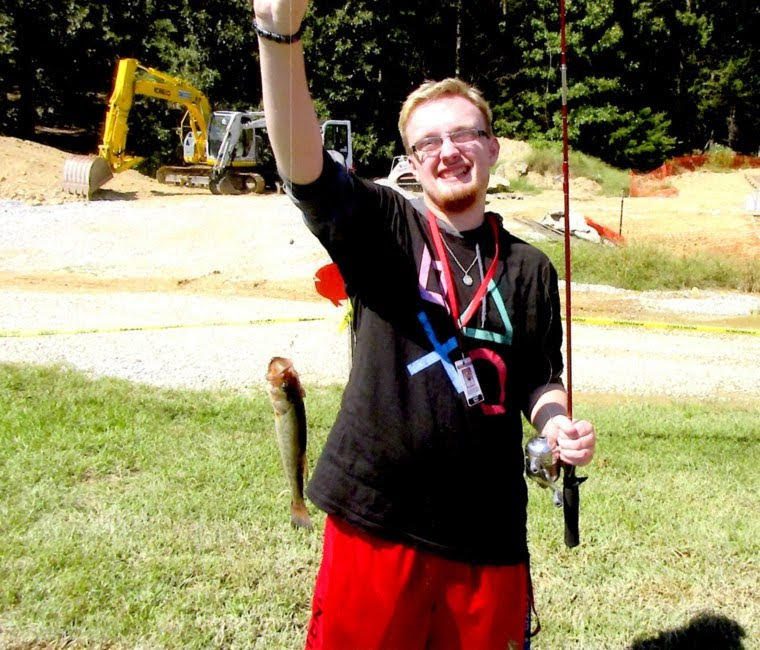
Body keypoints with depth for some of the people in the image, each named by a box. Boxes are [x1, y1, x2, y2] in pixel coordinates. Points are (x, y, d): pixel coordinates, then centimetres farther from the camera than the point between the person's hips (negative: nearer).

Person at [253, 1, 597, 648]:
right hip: (376, 521, -2)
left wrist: (559, 424, -8)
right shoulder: (383, 231, -1)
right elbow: (302, 165, -18)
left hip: (490, 535, 3)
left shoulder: (531, 269, 8)